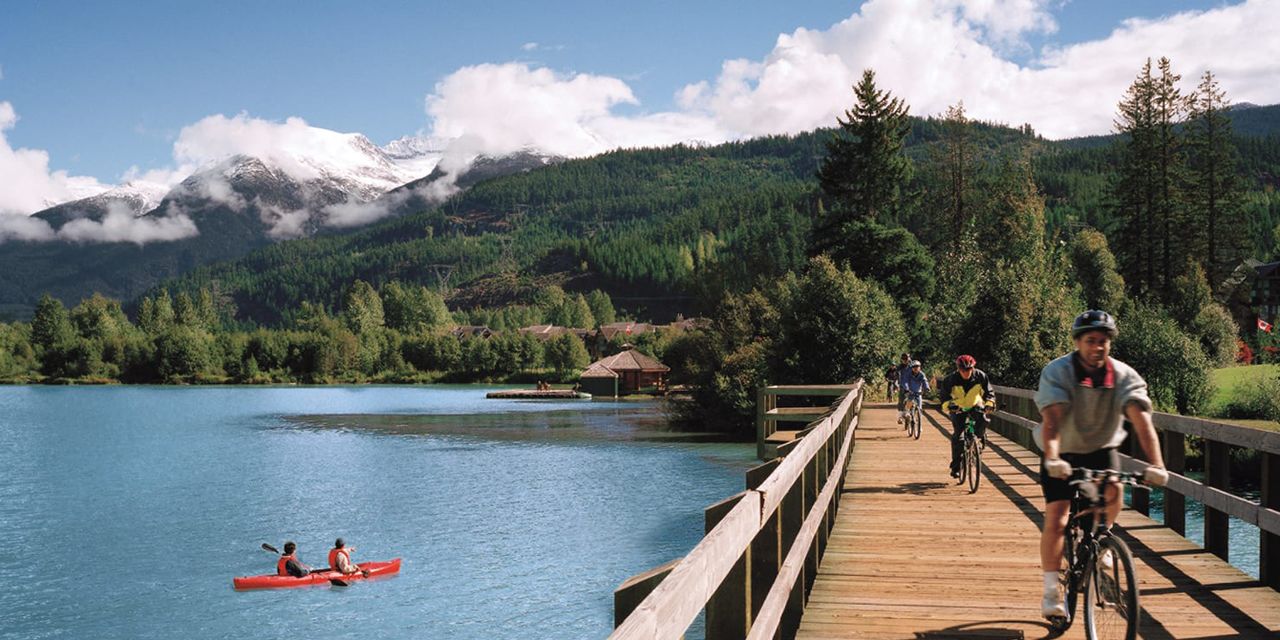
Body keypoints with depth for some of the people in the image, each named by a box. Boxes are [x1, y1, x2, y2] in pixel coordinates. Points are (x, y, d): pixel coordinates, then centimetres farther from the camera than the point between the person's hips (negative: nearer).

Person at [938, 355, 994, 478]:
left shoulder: (980, 376, -19)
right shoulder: (952, 378, -22)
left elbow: (988, 392, -16)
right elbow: (944, 393, -19)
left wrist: (989, 403, -35)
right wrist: (947, 405, -39)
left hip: (976, 405, 1)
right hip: (958, 408, -1)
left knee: (983, 419, -31)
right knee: (958, 435, -13)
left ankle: (980, 436, 4)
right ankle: (955, 466, -5)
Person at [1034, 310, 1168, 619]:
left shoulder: (1124, 375, -17)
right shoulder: (1057, 372, -23)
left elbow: (1141, 419, -30)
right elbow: (1051, 419, -36)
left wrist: (1155, 464, -44)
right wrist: (1052, 459, -53)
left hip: (1101, 449, 2)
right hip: (1063, 454, -2)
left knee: (1114, 492, -25)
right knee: (1056, 520, -11)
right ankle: (1051, 593, 1)